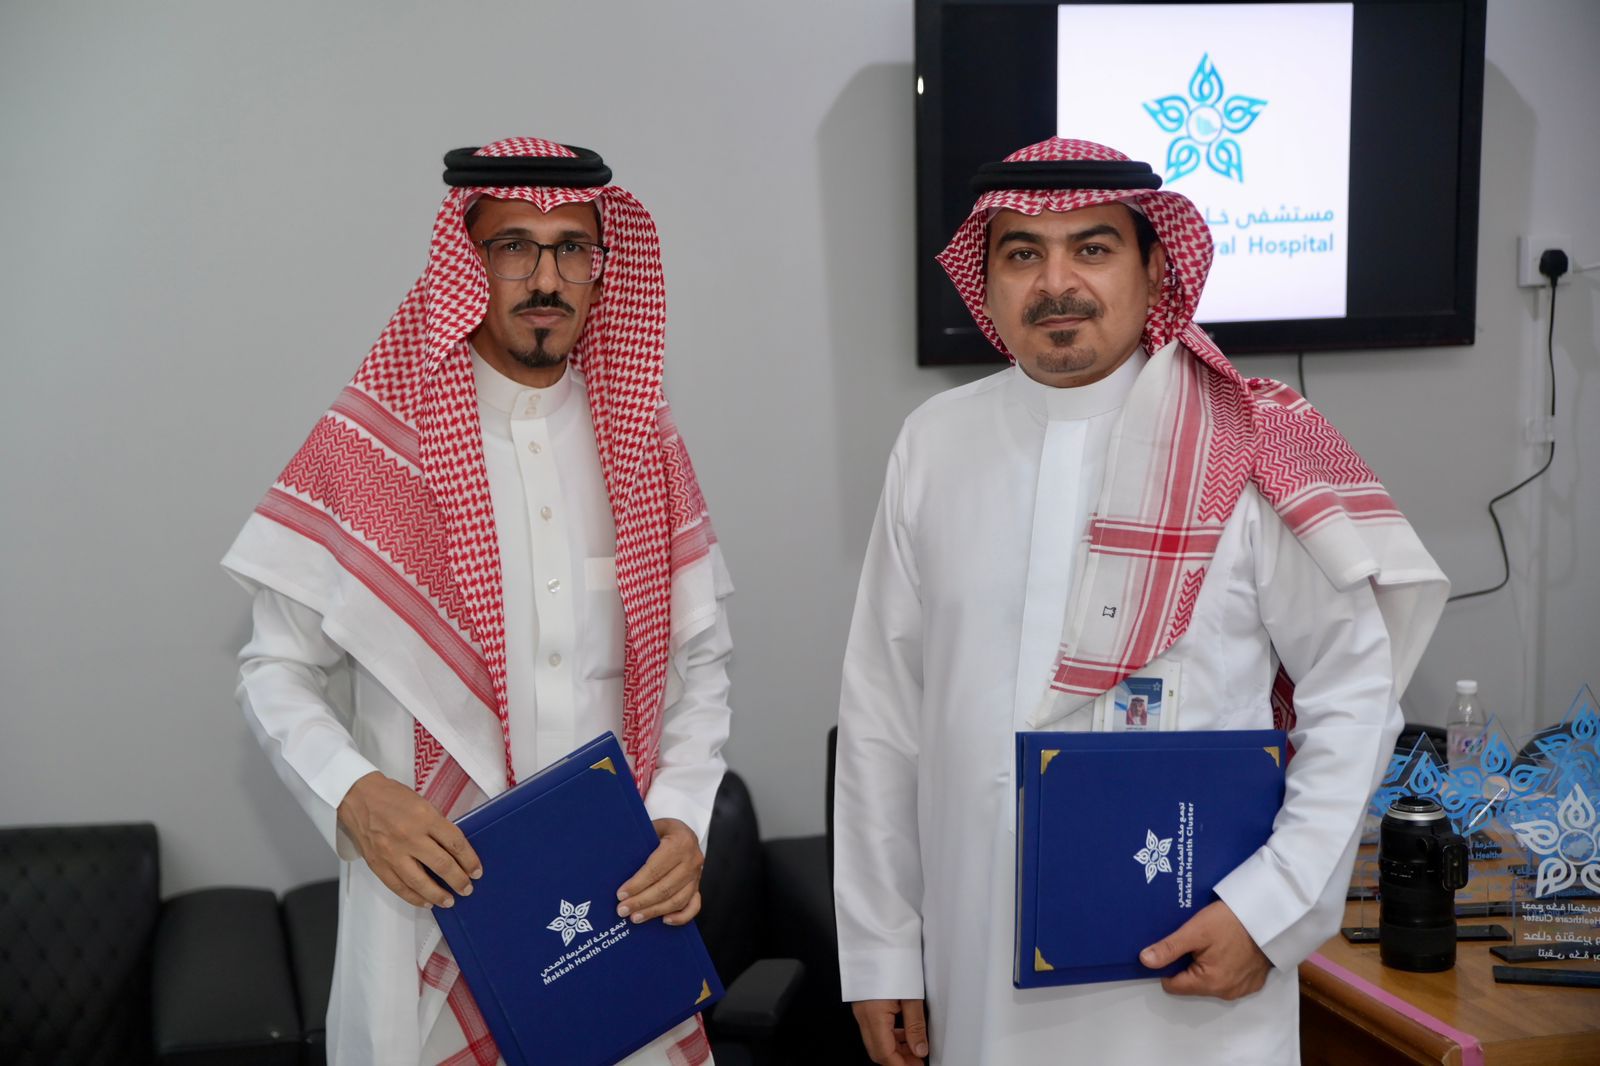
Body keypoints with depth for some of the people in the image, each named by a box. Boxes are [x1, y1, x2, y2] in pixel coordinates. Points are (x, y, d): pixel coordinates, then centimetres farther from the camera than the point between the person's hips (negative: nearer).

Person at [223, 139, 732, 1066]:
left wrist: (683, 821, -7)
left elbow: (700, 661, 8)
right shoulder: (371, 449, -6)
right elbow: (279, 669, -1)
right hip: (436, 891, -3)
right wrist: (354, 795, -19)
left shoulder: (645, 448, 4)